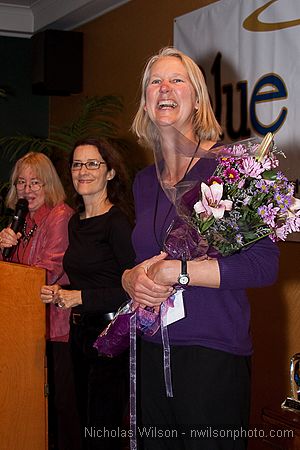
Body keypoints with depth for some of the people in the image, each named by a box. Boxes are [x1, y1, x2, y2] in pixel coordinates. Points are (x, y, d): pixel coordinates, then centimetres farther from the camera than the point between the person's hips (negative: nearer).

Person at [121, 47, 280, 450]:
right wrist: (132, 278, -3)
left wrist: (176, 271, -17)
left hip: (213, 355, -6)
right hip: (152, 352, 6)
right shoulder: (144, 181, 11)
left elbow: (264, 264, -17)